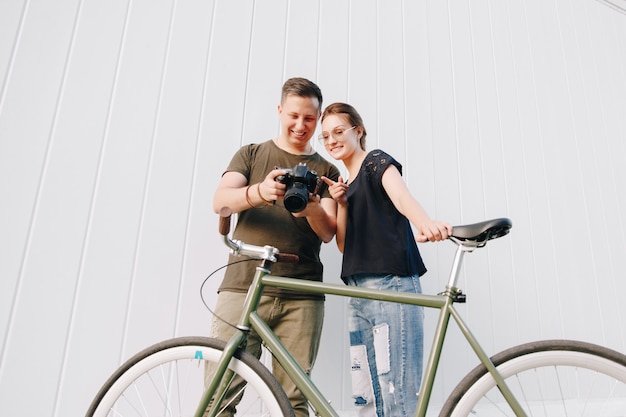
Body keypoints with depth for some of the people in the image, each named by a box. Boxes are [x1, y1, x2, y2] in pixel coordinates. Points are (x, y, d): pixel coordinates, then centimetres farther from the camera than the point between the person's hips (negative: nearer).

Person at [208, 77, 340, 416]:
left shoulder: (326, 171, 16)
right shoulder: (251, 154, 15)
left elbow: (328, 233, 5)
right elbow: (220, 200, -2)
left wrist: (313, 209, -18)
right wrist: (258, 192, -23)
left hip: (301, 298, 1)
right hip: (242, 286, 0)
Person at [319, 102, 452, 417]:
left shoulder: (377, 161, 2)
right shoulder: (347, 183, 22)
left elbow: (401, 195, -20)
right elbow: (343, 243, 15)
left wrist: (426, 223, -41)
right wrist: (341, 203, 0)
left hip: (391, 284, -8)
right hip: (358, 291, 8)